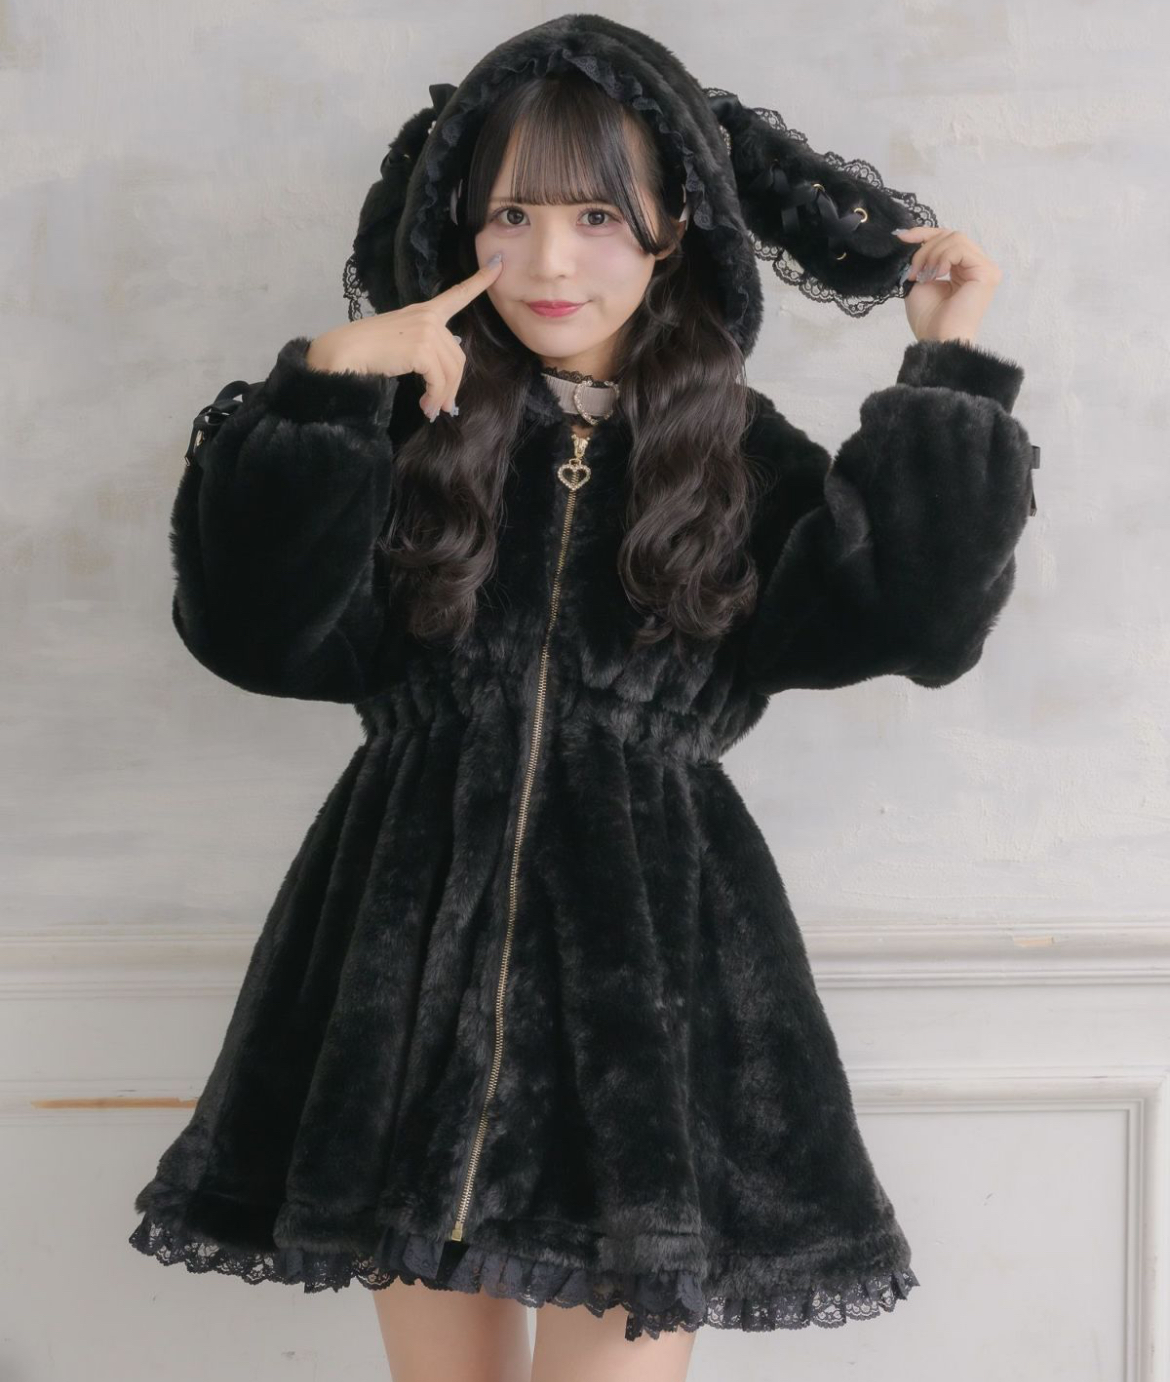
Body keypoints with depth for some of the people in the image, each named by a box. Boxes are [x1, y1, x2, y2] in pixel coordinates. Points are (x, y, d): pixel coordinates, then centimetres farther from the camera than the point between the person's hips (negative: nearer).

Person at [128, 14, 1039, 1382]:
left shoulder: (735, 454, 5)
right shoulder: (405, 425, 2)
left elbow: (912, 616, -5)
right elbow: (253, 630, -10)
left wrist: (947, 382, -2)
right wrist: (316, 393, -15)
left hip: (650, 960, 0)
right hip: (415, 955, 1)